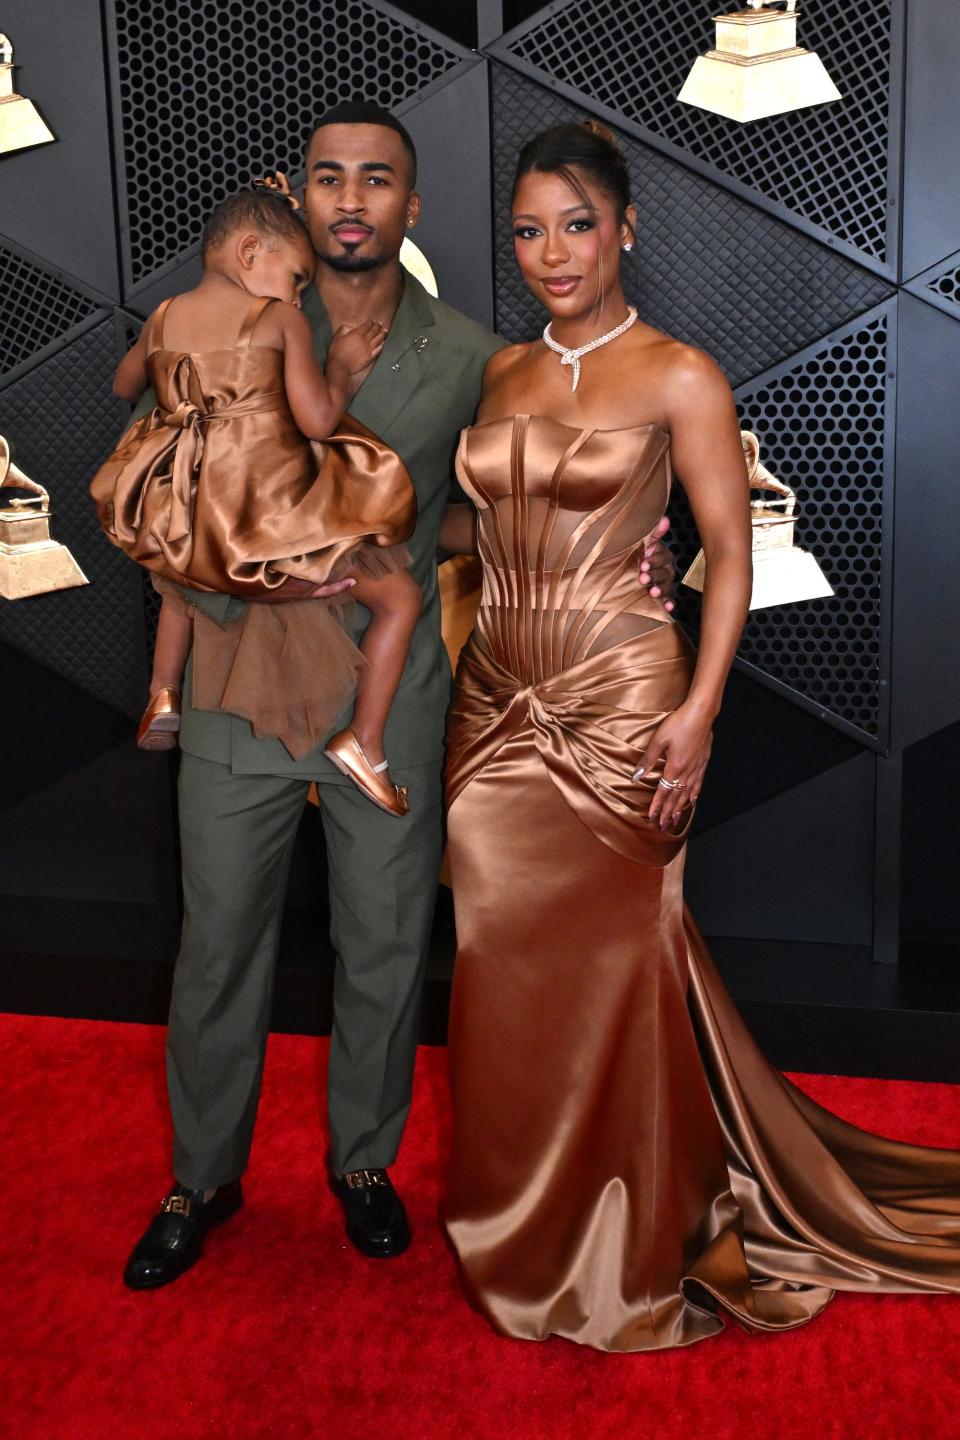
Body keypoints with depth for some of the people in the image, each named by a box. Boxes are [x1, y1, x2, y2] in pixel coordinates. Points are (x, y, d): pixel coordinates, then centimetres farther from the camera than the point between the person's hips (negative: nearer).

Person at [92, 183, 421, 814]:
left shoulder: (164, 318, 10)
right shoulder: (282, 320, -5)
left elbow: (124, 385, 28)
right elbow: (317, 419, -13)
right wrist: (343, 363, 4)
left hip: (184, 523, 6)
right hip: (273, 513, -5)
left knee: (177, 581, 42)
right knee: (400, 596, 9)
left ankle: (163, 697, 35)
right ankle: (364, 741, 6)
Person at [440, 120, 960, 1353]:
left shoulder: (677, 376, -5)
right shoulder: (504, 371, 12)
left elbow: (729, 549, -7)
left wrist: (699, 709, -14)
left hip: (615, 707, -5)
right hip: (497, 698, 6)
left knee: (606, 965, 2)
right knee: (504, 962, 10)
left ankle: (626, 1251, 25)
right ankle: (522, 1231, 32)